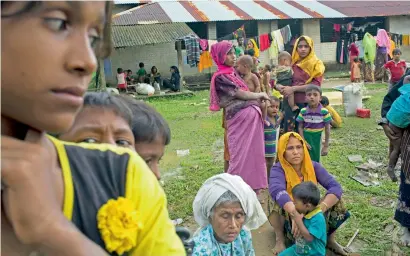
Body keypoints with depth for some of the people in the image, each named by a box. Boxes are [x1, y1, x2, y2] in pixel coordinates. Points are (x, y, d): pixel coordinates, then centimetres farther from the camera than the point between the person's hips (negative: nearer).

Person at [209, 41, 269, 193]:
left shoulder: (233, 72, 19)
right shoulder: (220, 77, -5)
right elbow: (239, 94, -7)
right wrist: (260, 95, 5)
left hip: (252, 115, 8)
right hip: (240, 118, -8)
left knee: (253, 152, 12)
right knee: (241, 155, -5)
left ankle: (252, 185, 23)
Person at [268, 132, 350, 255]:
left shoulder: (313, 166, -10)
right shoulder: (278, 170, -22)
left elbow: (336, 187, -22)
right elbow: (277, 191, -44)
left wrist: (320, 209, -40)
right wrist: (296, 214, -59)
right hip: (287, 217, -3)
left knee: (335, 199, -18)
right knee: (276, 200, -33)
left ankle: (330, 240, 4)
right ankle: (280, 238, -9)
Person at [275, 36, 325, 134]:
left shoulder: (317, 64, 3)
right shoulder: (291, 63, 10)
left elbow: (316, 85, -9)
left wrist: (293, 88, -15)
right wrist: (279, 87, -13)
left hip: (308, 104, -2)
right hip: (290, 103, 2)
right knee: (288, 130, -2)